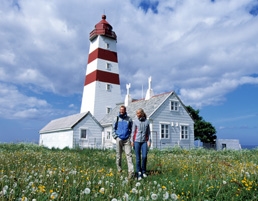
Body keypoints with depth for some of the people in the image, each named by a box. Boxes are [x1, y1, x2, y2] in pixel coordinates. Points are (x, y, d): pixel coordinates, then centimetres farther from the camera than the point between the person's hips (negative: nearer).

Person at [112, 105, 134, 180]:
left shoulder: (129, 119, 5)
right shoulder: (117, 118, 6)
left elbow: (131, 129, 10)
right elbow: (113, 129, 10)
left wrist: (130, 137, -2)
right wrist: (116, 137, 1)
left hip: (127, 140, -1)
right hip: (119, 139, 1)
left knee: (129, 155, -9)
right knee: (119, 155, 9)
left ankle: (131, 171, -13)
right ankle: (119, 168, 29)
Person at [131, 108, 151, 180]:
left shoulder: (147, 121, 5)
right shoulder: (135, 121, 2)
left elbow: (148, 132, 10)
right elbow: (133, 132, 3)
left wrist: (149, 141, 3)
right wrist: (132, 141, -4)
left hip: (144, 141, 1)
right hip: (137, 141, -1)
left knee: (144, 156, -7)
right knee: (138, 158, 0)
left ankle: (143, 171, 14)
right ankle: (139, 173, 10)